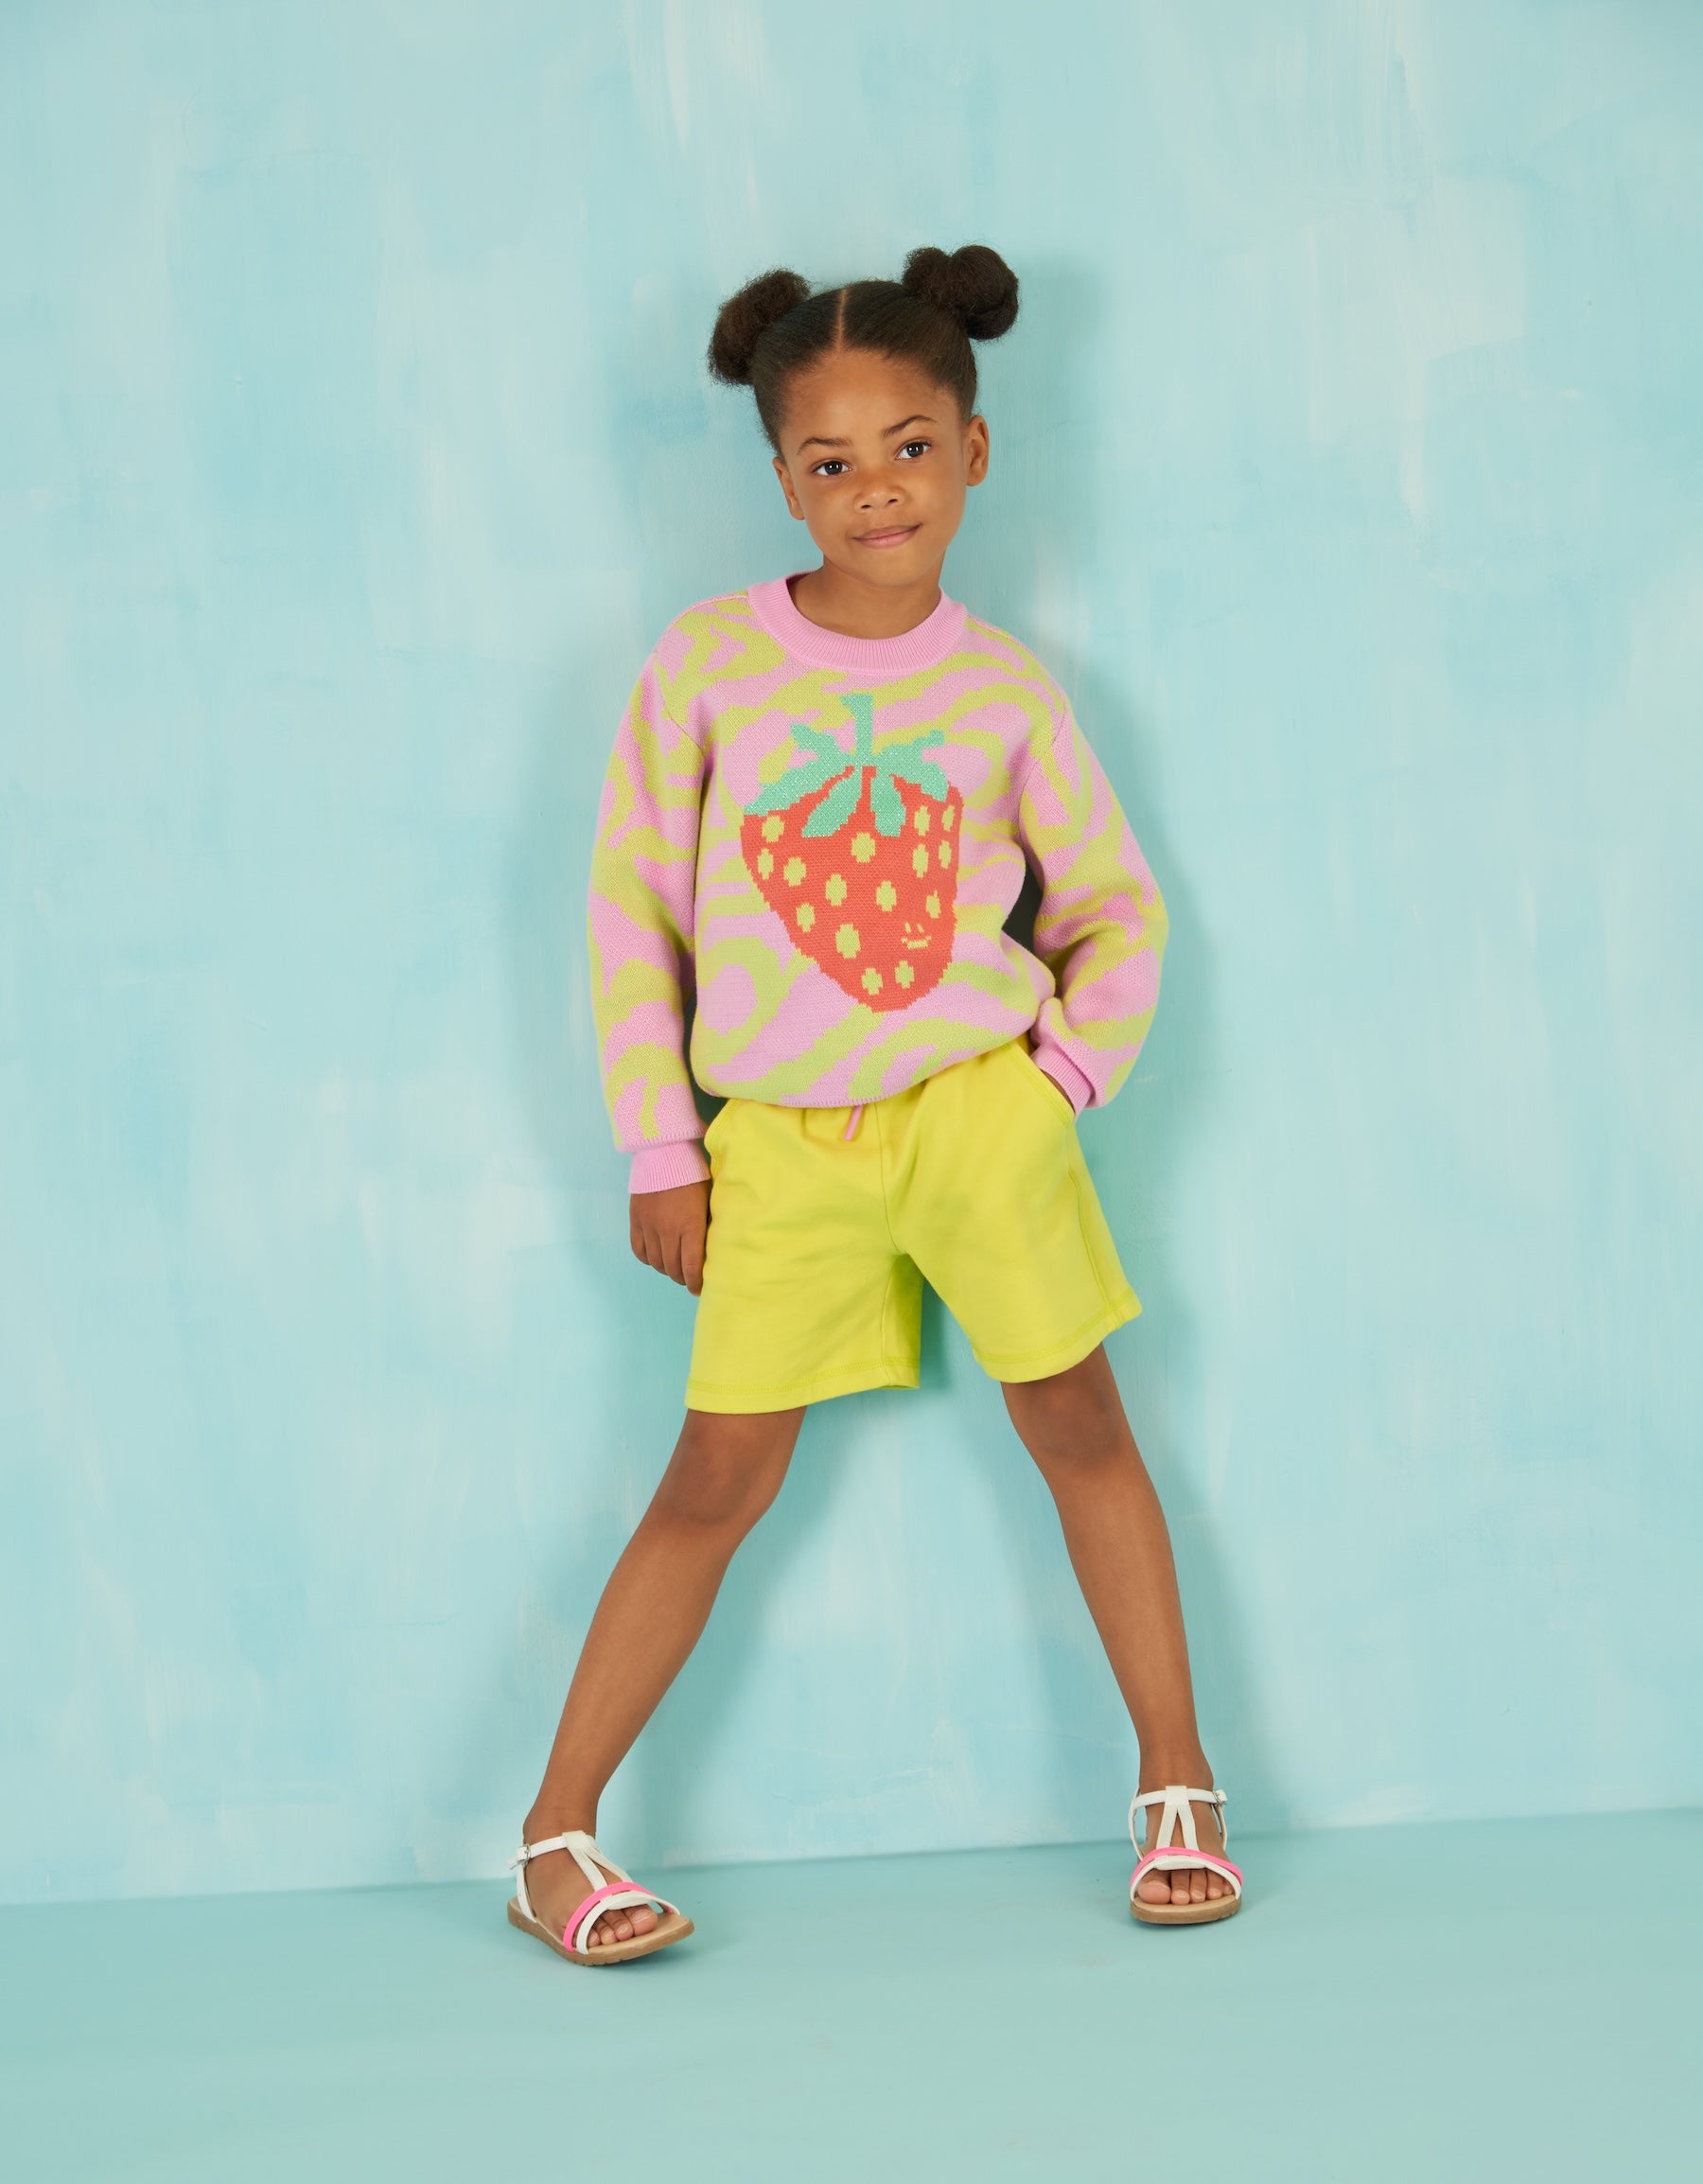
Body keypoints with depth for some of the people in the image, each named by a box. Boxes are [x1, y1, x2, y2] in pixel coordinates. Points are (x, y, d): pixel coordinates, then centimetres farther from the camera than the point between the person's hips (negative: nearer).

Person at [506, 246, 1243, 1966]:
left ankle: (1178, 1787, 19)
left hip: (980, 1107, 1)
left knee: (1080, 1431, 5)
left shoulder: (1005, 690, 2)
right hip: (777, 1141, -1)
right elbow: (628, 910, 1)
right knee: (721, 1478, 1)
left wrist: (1067, 1076, -4)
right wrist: (659, 1150, -1)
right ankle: (555, 1836, 10)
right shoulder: (704, 664, -2)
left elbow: (1116, 907, 11)